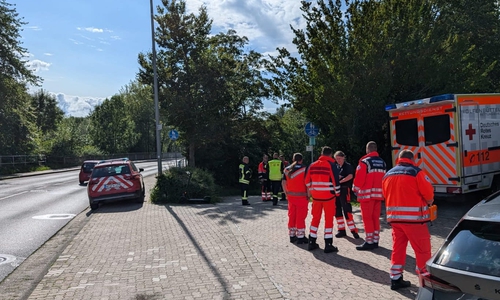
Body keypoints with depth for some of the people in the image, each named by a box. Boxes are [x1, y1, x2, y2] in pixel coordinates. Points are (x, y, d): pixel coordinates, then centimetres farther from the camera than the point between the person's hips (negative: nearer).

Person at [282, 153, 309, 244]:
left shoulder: (287, 169, 5)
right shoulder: (304, 169, -9)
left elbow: (283, 183, 6)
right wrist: (309, 195, -6)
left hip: (291, 196, 4)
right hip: (302, 196, -4)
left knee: (291, 216, 13)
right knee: (301, 217, 3)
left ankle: (292, 236, 21)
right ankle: (300, 237, 8)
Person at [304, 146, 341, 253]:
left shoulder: (312, 165, 6)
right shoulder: (331, 165, -9)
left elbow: (307, 180, 10)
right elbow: (335, 181, -12)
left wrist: (309, 191, 22)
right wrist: (337, 192, 3)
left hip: (316, 196, 5)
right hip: (328, 196, -5)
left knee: (315, 218, 14)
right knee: (329, 219, 2)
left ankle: (312, 243, 18)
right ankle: (328, 245, 2)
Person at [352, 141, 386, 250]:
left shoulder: (364, 161, -10)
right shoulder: (382, 162, 12)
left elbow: (359, 177, -12)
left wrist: (355, 189, 3)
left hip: (367, 193, -7)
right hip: (378, 193, 7)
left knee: (367, 218, -2)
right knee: (376, 217, 12)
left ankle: (369, 242, -2)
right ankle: (375, 240, 17)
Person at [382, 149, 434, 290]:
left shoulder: (388, 174, 11)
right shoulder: (416, 172, -6)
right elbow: (428, 193, -6)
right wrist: (428, 202, 15)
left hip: (394, 217, 6)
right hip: (413, 217, -6)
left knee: (398, 247, 12)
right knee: (422, 249, 4)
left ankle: (395, 279, 17)